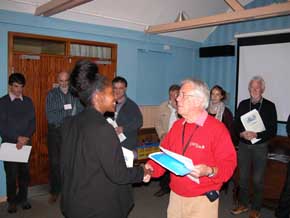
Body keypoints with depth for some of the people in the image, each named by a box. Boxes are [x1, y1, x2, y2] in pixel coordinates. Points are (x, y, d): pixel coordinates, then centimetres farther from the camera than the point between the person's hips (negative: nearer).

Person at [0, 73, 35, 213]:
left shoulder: (28, 101, 7)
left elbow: (32, 122, 3)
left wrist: (25, 138, -11)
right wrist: (17, 138, -14)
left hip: (26, 143, 2)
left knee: (24, 172, 7)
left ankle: (23, 198, 23)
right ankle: (12, 201, 19)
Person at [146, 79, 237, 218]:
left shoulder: (217, 129, -12)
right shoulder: (177, 126, 7)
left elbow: (229, 164, -13)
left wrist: (210, 171, -29)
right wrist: (151, 167, -5)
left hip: (202, 200, -5)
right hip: (175, 196, 5)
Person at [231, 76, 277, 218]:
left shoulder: (269, 106, -5)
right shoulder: (243, 104, 5)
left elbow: (273, 130, -8)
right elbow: (236, 124, 5)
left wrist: (256, 135, -21)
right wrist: (242, 133, -14)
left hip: (260, 147, -3)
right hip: (243, 146, 3)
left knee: (258, 180, 6)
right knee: (243, 177, 13)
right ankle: (243, 204, 30)